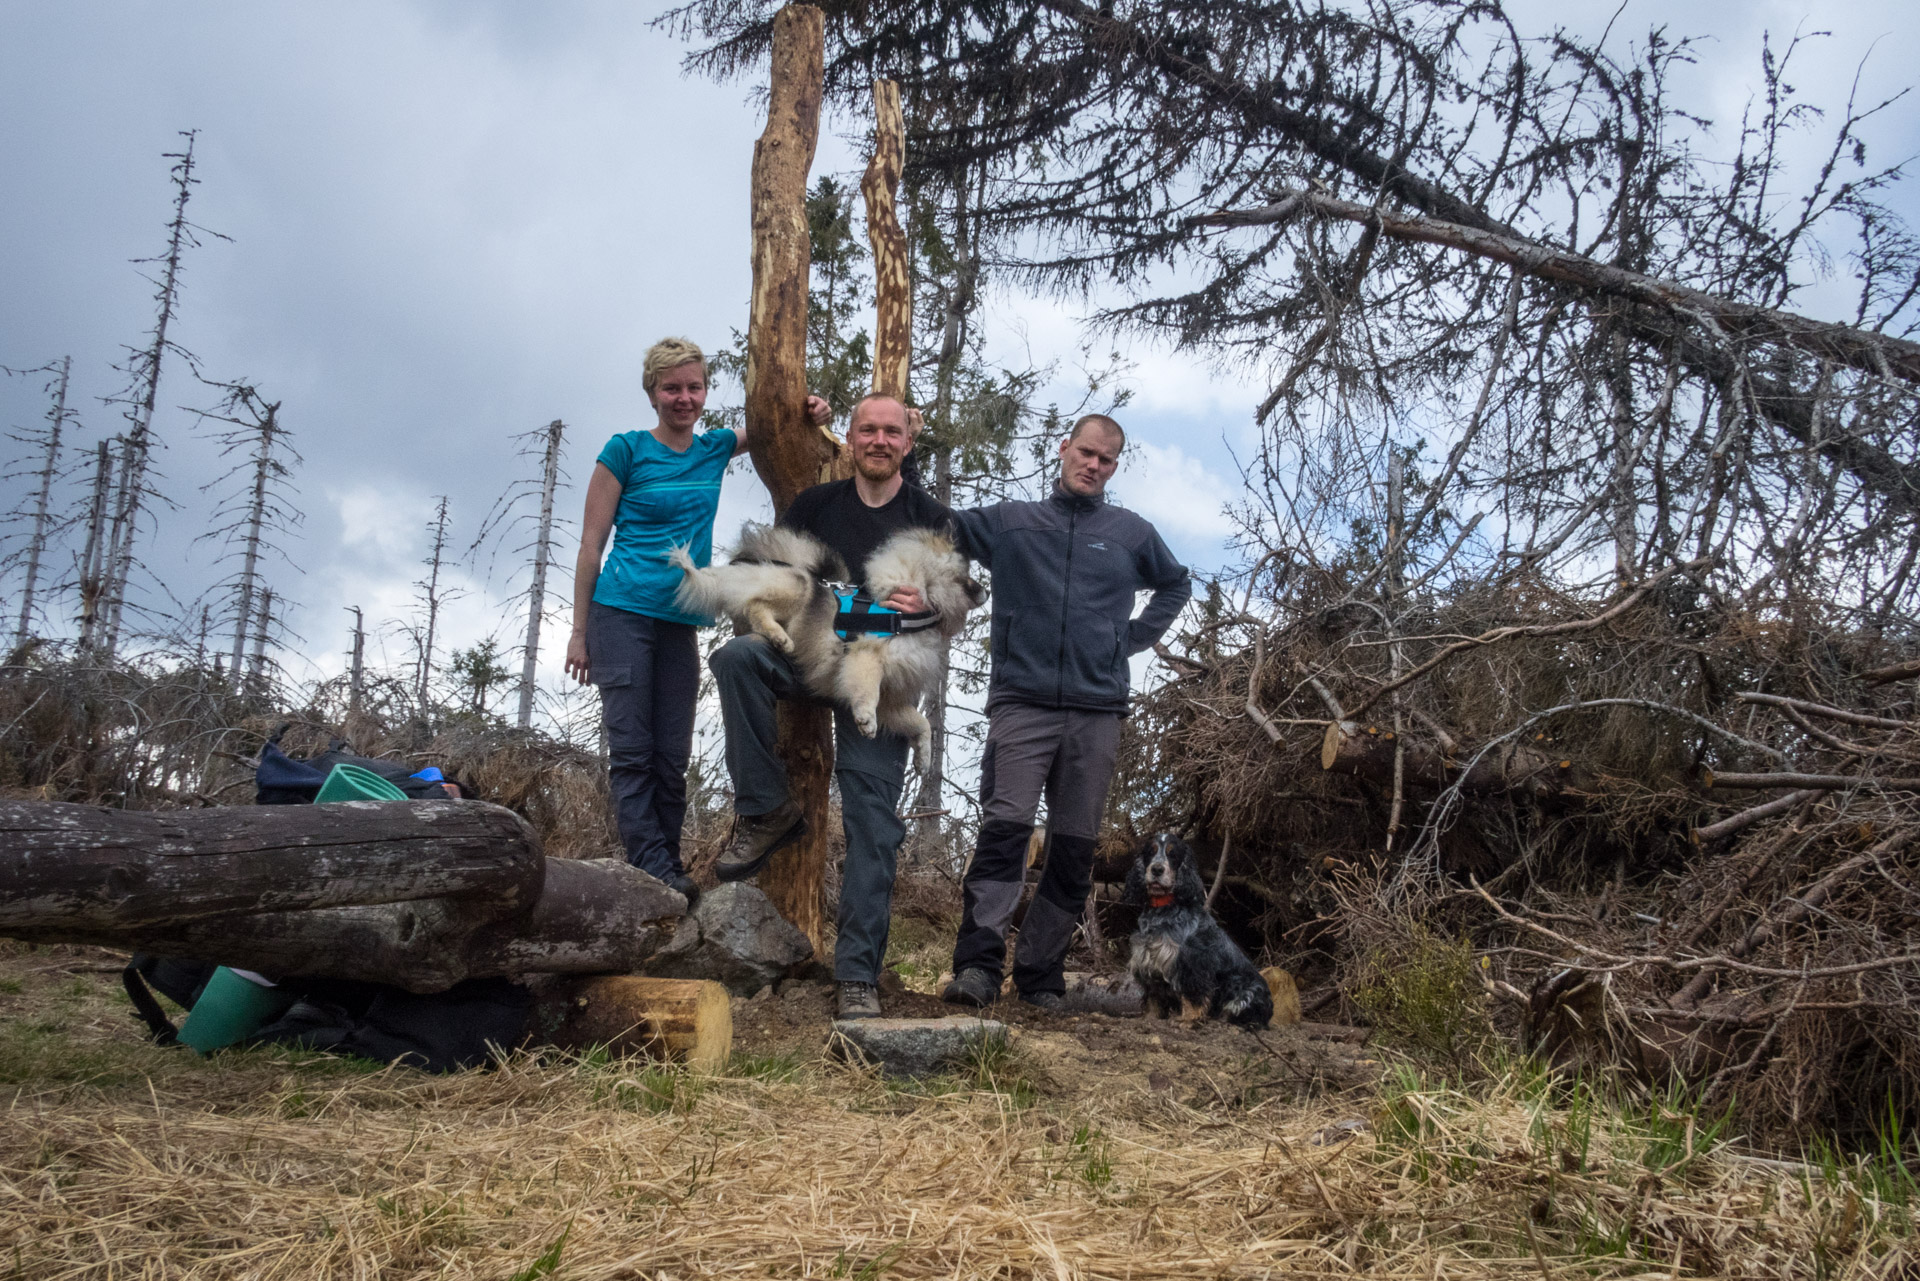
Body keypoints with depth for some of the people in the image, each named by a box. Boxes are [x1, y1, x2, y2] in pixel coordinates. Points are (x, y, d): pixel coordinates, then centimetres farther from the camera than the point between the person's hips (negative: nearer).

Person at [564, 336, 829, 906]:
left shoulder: (714, 448, 12)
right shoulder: (626, 451, -1)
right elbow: (591, 543, 0)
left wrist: (808, 410, 3)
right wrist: (579, 631, -3)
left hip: (680, 623, 5)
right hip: (623, 616, -5)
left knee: (672, 759, 4)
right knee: (631, 751, -9)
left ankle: (670, 874, 8)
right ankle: (656, 872, -12)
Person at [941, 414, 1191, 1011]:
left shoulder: (1132, 533, 17)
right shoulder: (1009, 522, 13)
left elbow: (1176, 585, 31)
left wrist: (1133, 638, 16)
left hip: (1097, 711, 2)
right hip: (1021, 702, -2)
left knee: (1074, 849, 1)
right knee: (1005, 827, -18)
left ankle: (1040, 977, 7)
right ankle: (977, 965, -22)